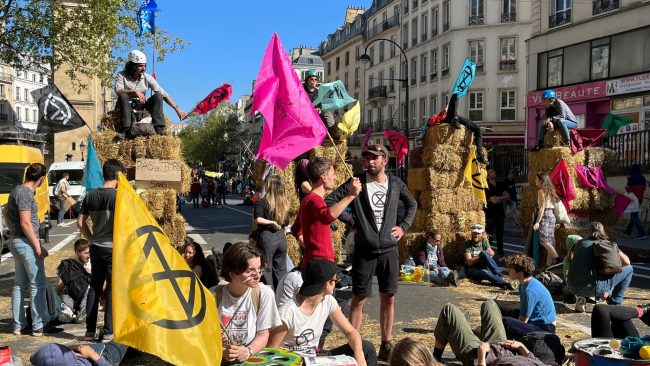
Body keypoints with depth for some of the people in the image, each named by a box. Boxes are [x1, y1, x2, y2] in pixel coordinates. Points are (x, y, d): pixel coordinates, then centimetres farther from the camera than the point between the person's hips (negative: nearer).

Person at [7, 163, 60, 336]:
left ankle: (19, 325, 19)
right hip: (26, 243, -10)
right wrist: (37, 246, -16)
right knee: (38, 285, -4)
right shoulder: (25, 193, -16)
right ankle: (39, 326, 0)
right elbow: (25, 223, -21)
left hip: (17, 242, 10)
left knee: (20, 285, 13)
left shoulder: (18, 190, 14)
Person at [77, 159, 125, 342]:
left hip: (96, 248, 6)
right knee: (112, 289, 3)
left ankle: (90, 330, 18)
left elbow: (80, 222, 8)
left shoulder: (90, 196, 5)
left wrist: (92, 238, 16)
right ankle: (108, 332, 7)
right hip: (113, 248, -6)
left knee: (94, 287, 13)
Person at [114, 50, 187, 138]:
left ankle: (159, 129, -30)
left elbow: (163, 94, -8)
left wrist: (177, 109, -16)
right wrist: (135, 92, -41)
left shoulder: (147, 78, -4)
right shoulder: (121, 75, -7)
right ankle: (127, 130, -40)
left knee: (158, 96, -20)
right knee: (123, 96, -34)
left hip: (141, 106, 2)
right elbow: (118, 91, -26)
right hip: (127, 106, -2)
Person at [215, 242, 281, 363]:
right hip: (220, 360, -1)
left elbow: (263, 334, 1)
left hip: (251, 359, 1)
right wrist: (221, 352, -20)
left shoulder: (264, 293, -5)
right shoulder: (213, 295, -5)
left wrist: (248, 351, -17)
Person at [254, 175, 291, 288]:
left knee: (266, 268, 5)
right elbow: (286, 224, 11)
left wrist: (272, 222, -12)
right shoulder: (285, 203, 5)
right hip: (281, 237, 5)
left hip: (266, 237, -5)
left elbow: (258, 219, -23)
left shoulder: (262, 202, -10)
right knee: (281, 268, 13)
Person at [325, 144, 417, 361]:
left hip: (389, 251, 3)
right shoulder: (357, 183, -5)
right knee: (359, 298, 2)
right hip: (364, 251, -3)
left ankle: (386, 345, 20)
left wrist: (403, 226, 9)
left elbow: (412, 204, 21)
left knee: (388, 298, 8)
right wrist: (351, 221, -9)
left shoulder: (396, 184, 5)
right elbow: (330, 202, -7)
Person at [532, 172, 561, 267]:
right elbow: (559, 202, 16)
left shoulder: (541, 191, -9)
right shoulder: (550, 190, 15)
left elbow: (542, 207, -15)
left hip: (545, 216, -9)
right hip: (552, 215, 9)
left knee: (543, 240, -14)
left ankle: (557, 258, -25)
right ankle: (549, 264, 9)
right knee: (550, 241, 7)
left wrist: (537, 222, -17)